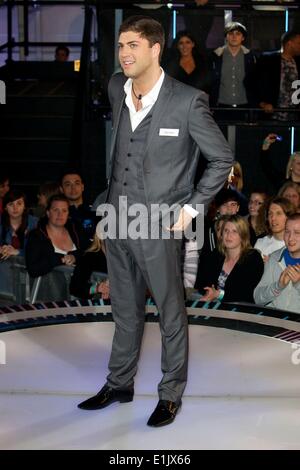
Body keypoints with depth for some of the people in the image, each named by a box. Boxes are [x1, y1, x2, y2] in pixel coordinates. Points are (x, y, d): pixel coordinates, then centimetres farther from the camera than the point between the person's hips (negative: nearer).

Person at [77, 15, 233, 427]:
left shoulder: (187, 101, -14)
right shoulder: (116, 88, 4)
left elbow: (222, 158, -6)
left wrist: (190, 208, -8)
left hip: (160, 225, -6)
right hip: (117, 220, 6)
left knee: (171, 313, 8)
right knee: (125, 310, 19)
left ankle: (171, 393, 23)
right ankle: (119, 384, 34)